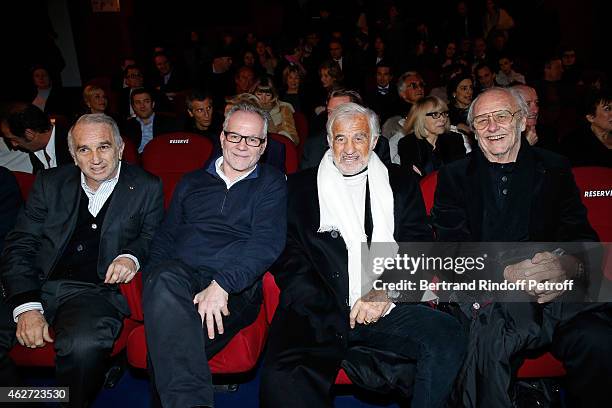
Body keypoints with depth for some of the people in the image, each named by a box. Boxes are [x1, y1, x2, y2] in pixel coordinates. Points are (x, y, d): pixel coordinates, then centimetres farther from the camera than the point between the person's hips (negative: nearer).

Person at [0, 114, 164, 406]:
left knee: (84, 346, -35)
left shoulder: (147, 188, 7)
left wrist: (133, 256, -12)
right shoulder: (50, 183, 13)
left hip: (97, 291, -2)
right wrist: (26, 306, -8)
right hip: (36, 286, 3)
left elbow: (152, 238, 13)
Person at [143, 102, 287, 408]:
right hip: (180, 274, 3)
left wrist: (222, 284, -18)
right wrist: (156, 278, -1)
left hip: (236, 288, -3)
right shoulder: (191, 182, 25)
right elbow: (165, 237, 22)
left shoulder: (271, 184, 14)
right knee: (165, 278, -37)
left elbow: (267, 242, -3)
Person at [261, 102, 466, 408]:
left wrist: (385, 291, -9)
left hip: (386, 307, 2)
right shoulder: (301, 186, 12)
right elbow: (288, 259, 5)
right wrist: (337, 315, -8)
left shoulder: (401, 184, 17)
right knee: (281, 377, -28)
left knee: (448, 338, -24)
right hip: (319, 312, -2)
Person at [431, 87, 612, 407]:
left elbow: (582, 236, 8)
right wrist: (506, 273, -17)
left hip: (557, 290, 3)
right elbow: (451, 249, -1)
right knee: (487, 347, -32)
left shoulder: (555, 169, 14)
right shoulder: (454, 176, 8)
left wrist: (570, 266, -17)